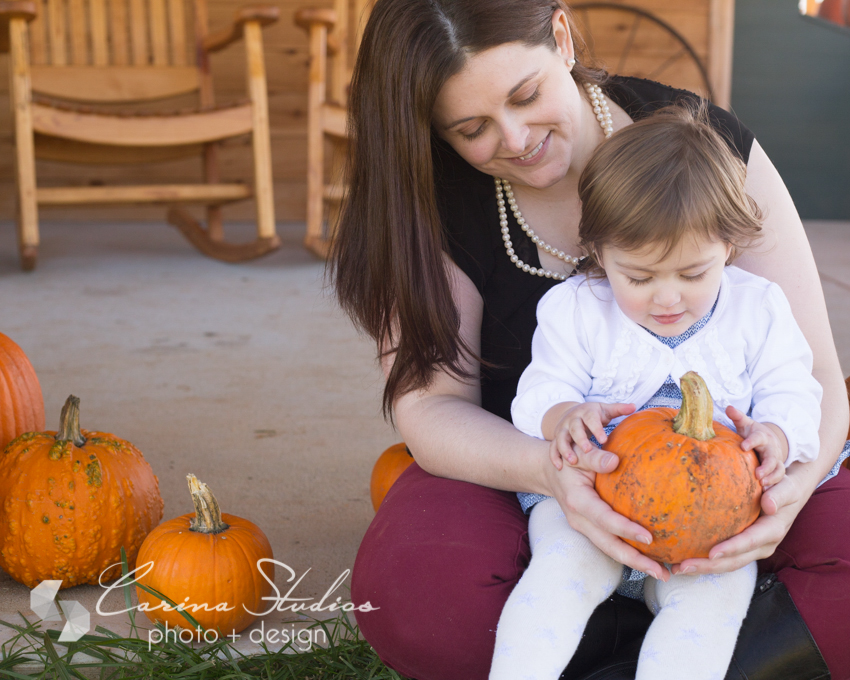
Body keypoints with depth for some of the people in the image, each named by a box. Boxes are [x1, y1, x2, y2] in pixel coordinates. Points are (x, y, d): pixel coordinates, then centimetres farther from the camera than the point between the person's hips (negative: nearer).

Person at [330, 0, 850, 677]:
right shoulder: (439, 204, -9)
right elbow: (429, 405, -15)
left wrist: (791, 480, -34)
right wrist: (547, 467, -37)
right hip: (522, 471, 1)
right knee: (407, 590, -31)